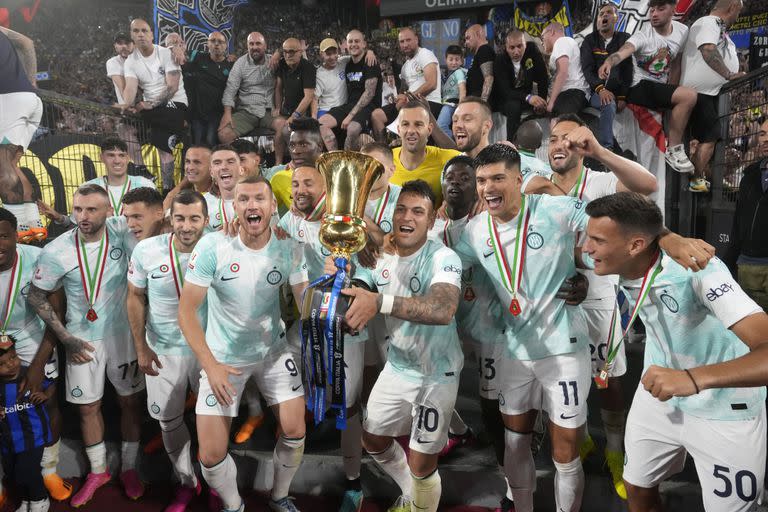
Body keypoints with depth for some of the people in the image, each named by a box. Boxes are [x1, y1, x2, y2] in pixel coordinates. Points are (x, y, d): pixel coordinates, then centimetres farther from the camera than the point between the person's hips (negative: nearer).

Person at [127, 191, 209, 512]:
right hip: (163, 351, 1)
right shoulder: (146, 250, -14)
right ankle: (186, 483, 37)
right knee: (169, 422, 14)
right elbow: (136, 298, -2)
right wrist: (141, 347, -4)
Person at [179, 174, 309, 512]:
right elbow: (186, 310, -16)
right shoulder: (213, 246, -20)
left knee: (295, 431, 3)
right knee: (211, 453, 0)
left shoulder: (289, 249, -12)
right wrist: (210, 365, -22)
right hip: (222, 357, -2)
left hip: (273, 351, 2)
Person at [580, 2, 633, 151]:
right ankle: (606, 149, -38)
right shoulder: (589, 41, 10)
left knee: (611, 104, -28)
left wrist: (622, 97, -11)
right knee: (609, 105, -33)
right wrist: (600, 89, -24)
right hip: (596, 92, -3)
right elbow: (587, 69, -5)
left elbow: (628, 70, 3)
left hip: (618, 92, 3)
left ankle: (605, 150, -21)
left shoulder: (625, 39, 11)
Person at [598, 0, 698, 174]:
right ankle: (673, 150, -15)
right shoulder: (643, 36, -17)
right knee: (689, 96, -26)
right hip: (639, 88, -7)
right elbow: (621, 52, -37)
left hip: (660, 88, 7)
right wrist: (609, 62, -61)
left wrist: (670, 93, -1)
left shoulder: (683, 31, 2)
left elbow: (676, 64, 9)